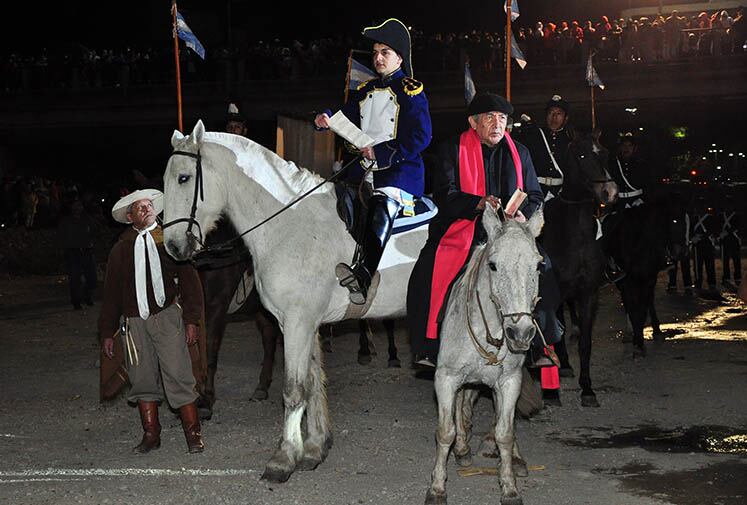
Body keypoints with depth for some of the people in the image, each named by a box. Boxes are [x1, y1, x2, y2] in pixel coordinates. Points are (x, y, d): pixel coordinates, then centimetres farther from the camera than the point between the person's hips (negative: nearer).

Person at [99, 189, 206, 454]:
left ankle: (193, 434, 1)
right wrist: (107, 332, 11)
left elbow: (189, 279, 3)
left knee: (178, 375, -6)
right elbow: (111, 291, 15)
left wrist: (191, 320, -5)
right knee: (143, 379, 6)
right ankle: (151, 434, 16)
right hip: (135, 320, 3)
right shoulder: (121, 249, 12)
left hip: (167, 315, -3)